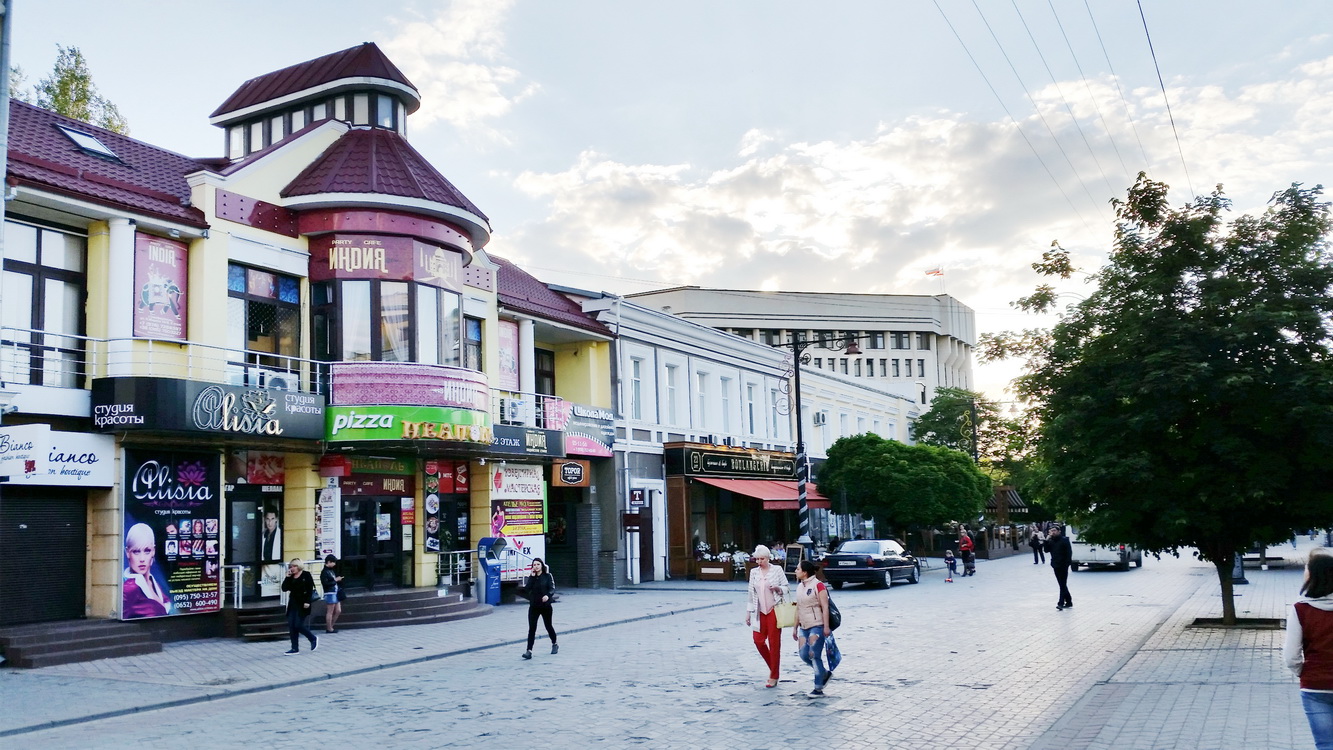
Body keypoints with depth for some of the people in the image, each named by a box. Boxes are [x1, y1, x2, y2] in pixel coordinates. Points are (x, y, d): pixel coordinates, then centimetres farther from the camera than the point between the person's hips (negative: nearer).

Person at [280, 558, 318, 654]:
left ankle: (313, 639, 13)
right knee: (291, 627, 4)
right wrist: (287, 577, -5)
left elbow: (310, 589, -10)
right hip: (293, 604, 7)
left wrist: (307, 602, -17)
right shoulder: (291, 577, 12)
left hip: (302, 604, -7)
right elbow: (284, 588, 3)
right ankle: (295, 648, 11)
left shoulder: (306, 575, -6)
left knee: (299, 625, -10)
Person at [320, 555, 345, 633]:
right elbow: (325, 583, -18)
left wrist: (338, 579, 5)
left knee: (338, 611, 11)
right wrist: (335, 580, -14)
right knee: (330, 612, 0)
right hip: (330, 593, -9)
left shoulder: (332, 570, 14)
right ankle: (329, 628, 9)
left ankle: (331, 626, 23)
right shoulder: (324, 572, -12)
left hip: (336, 593, 9)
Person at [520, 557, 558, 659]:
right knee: (532, 628, -8)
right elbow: (527, 588, -8)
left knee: (548, 626, 13)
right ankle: (529, 651, -12)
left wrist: (548, 595, -32)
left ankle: (554, 644, 37)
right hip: (533, 606, 2)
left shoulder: (547, 576, -3)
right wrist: (532, 576, -11)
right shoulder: (532, 577, 5)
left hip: (545, 606, -2)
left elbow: (552, 588, -11)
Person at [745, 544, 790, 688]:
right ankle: (772, 667, 22)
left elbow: (786, 587, 2)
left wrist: (778, 588, -20)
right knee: (758, 640, -2)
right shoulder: (754, 572, 7)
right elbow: (751, 593, 11)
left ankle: (774, 676, 7)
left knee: (774, 643, -1)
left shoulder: (777, 570, -3)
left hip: (774, 610, -4)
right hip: (760, 611, 4)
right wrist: (748, 612, 9)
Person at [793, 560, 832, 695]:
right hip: (804, 627, 8)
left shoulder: (818, 585, -11)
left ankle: (818, 688, 1)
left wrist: (826, 626, -17)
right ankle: (825, 673, 24)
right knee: (804, 655, 2)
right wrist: (795, 627, 18)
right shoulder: (799, 587, 12)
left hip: (817, 626, -8)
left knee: (814, 655, -8)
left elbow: (825, 607, -13)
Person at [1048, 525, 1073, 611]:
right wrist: (1046, 541, -6)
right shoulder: (1051, 540, 10)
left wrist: (1067, 563, -17)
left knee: (1063, 585, -8)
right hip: (1055, 566, 7)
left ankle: (1061, 603, -11)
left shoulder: (1064, 540, -9)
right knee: (1062, 585, 13)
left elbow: (1069, 552, -12)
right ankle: (1069, 602, 21)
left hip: (1063, 566, -7)